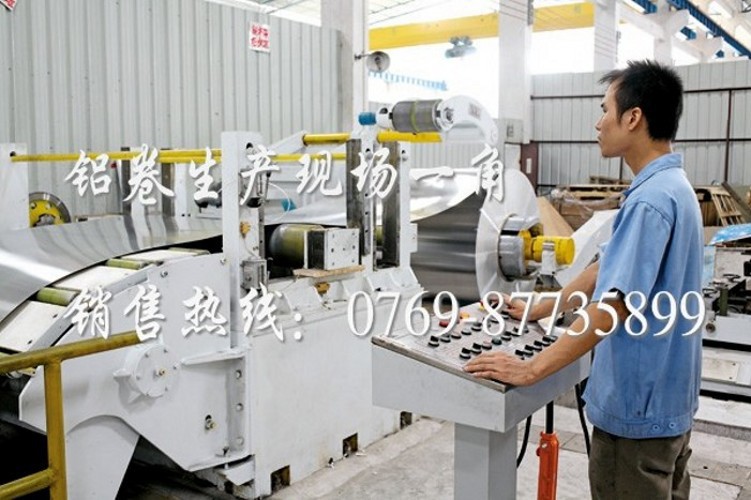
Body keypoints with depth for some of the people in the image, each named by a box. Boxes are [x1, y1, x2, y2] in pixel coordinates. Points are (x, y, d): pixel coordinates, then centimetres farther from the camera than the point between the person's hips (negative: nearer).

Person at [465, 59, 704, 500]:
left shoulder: (650, 200, -24)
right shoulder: (672, 187, 9)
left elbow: (612, 307, -30)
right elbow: (608, 268, 16)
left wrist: (533, 369, -27)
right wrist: (541, 309, 19)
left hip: (638, 405, -10)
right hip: (665, 398, 10)